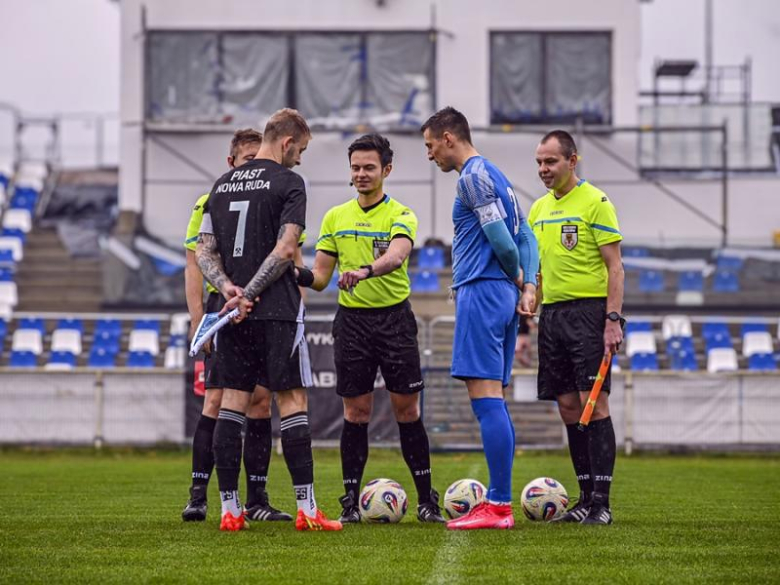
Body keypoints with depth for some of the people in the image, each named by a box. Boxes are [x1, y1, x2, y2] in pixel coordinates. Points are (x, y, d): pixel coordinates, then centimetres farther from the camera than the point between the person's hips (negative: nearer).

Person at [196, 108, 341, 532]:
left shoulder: (222, 185, 14)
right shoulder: (288, 182, -5)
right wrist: (250, 294, -12)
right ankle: (306, 509, -5)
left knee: (231, 404, 5)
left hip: (234, 311, 6)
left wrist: (228, 287, -5)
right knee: (292, 403, -2)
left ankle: (229, 509, 2)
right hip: (277, 310, -5)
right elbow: (286, 248, -14)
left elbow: (204, 251, 9)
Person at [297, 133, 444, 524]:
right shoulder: (335, 217, 9)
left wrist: (365, 271, -44)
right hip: (352, 319, 3)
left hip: (395, 318, -3)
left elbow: (396, 255, -25)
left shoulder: (400, 215, -3)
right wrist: (302, 276, -14)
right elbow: (321, 276, 9)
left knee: (406, 409, -1)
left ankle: (426, 500, 6)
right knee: (356, 411, 2)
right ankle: (351, 501, 6)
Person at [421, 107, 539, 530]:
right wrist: (527, 286, 10)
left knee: (486, 399, -12)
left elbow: (499, 236, -17)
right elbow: (525, 237, 20)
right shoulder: (493, 175, 21)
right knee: (493, 402, 11)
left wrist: (517, 277, -1)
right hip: (503, 295, 10)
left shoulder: (474, 175, -10)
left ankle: (498, 507, -15)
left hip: (481, 292, -10)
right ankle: (498, 502, 12)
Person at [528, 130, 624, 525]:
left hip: (588, 311, -7)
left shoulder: (594, 202, -5)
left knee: (593, 402, -10)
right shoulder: (538, 209, 15)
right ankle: (585, 498, 10)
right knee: (568, 407, 6)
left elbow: (615, 266, -9)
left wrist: (613, 320, -16)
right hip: (552, 313, 7)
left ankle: (601, 501, -11)